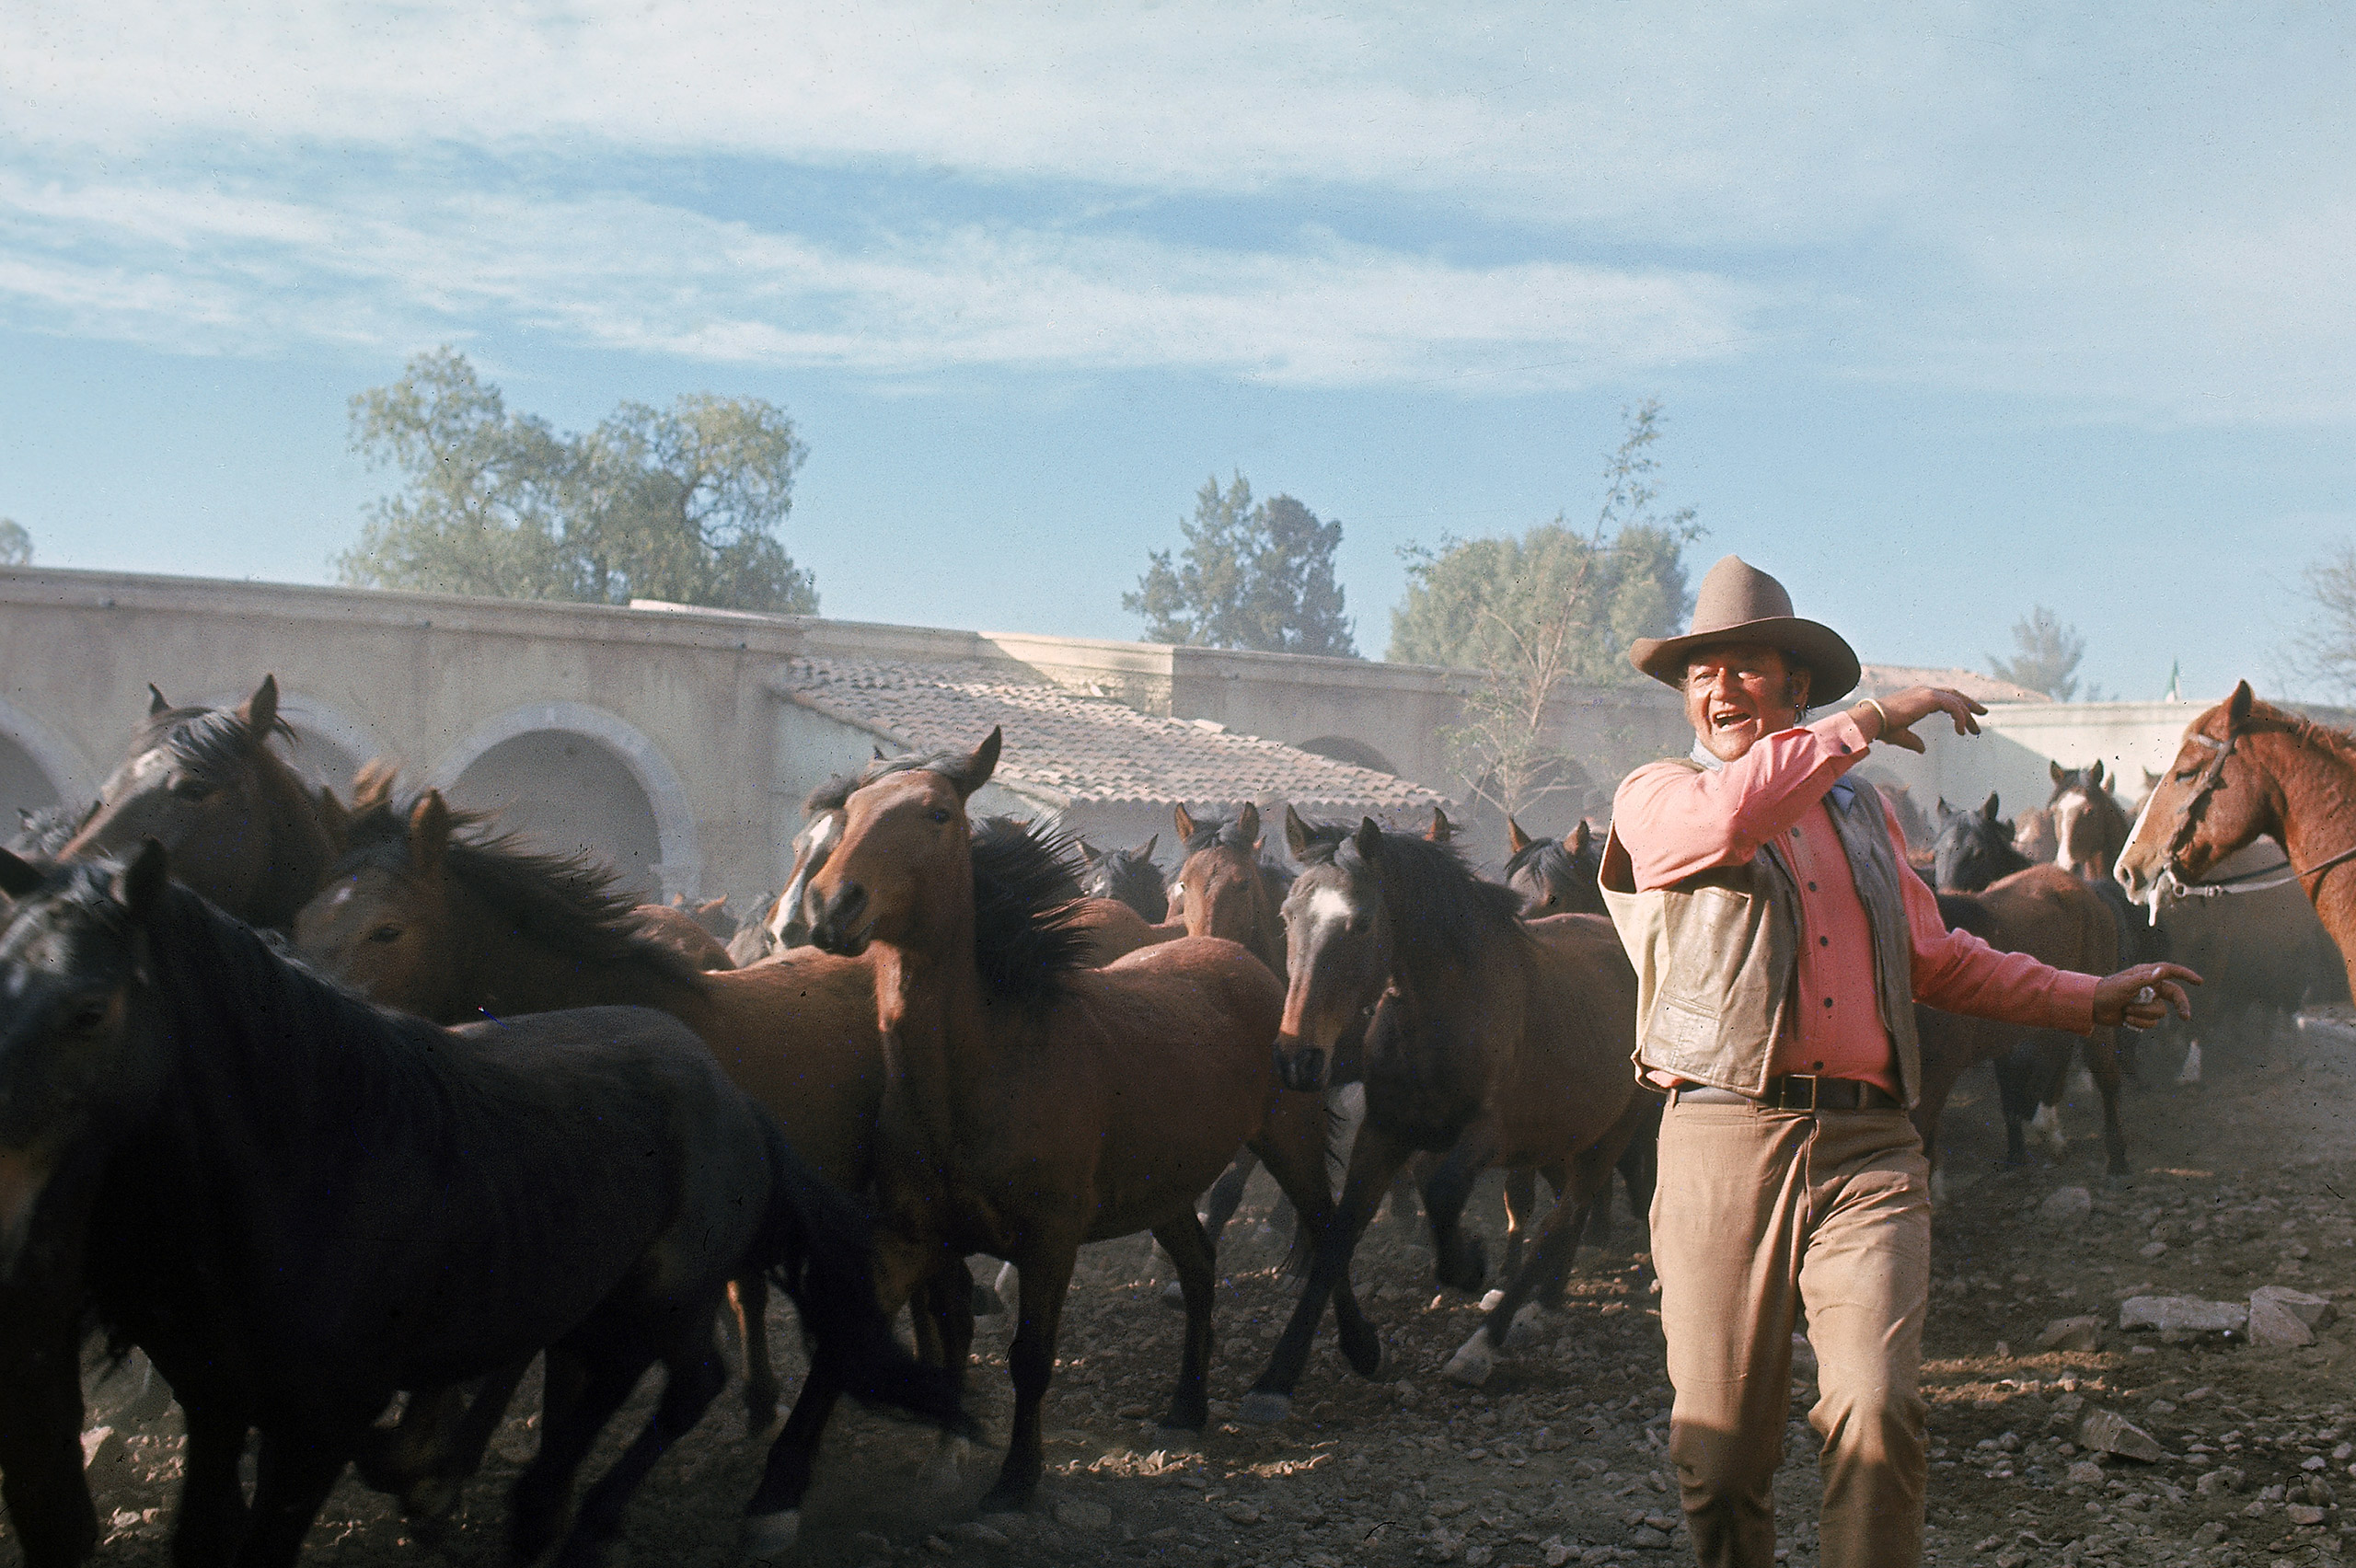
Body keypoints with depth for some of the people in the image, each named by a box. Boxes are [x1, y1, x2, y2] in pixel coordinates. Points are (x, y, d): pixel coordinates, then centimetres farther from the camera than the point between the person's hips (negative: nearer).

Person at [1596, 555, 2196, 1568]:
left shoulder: (1858, 808, 24)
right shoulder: (1655, 799, 7)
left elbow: (1935, 958, 29)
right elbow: (1728, 818, -18)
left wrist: (2091, 999, 24)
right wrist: (1869, 720, -9)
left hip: (1869, 1146, 3)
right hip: (1726, 1138, -3)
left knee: (1876, 1412, -15)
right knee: (1721, 1438, 2)